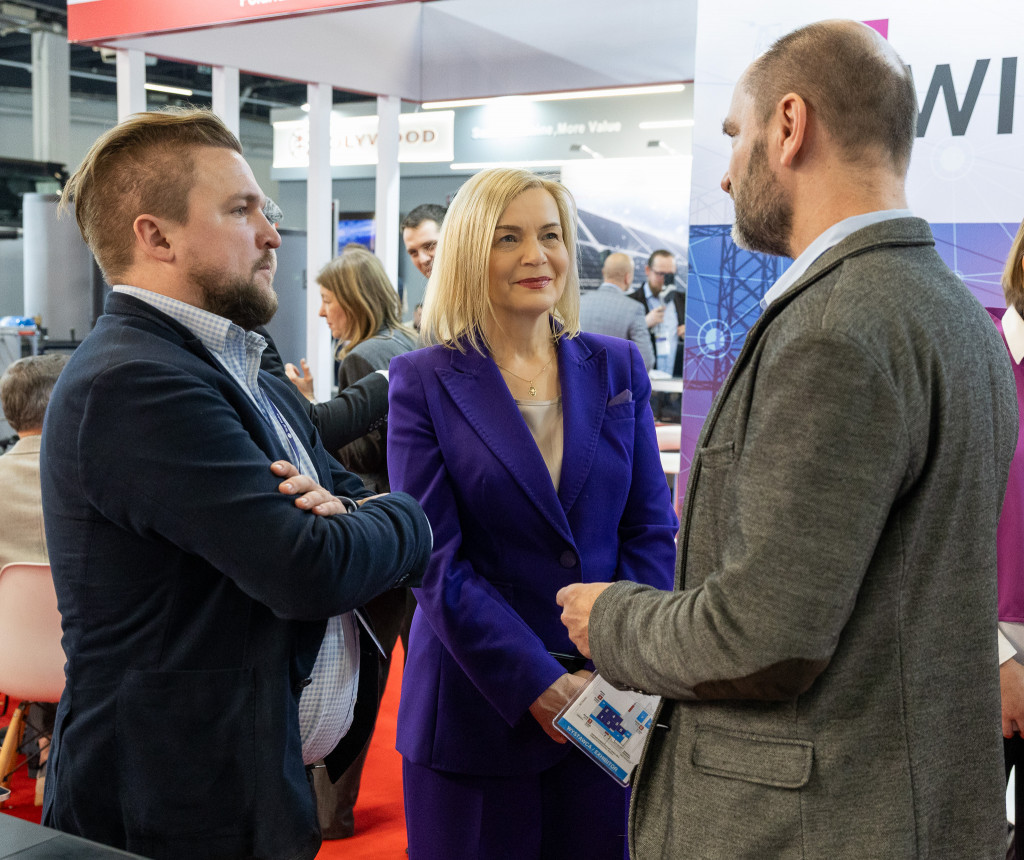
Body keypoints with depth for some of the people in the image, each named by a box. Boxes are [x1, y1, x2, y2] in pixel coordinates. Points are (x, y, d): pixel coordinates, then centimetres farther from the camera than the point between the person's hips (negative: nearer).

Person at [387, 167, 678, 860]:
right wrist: (539, 685, -16)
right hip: (478, 710, -2)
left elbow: (651, 530, 4)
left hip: (611, 707, 3)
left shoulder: (618, 368, 5)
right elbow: (436, 558, -9)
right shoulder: (425, 380, -4)